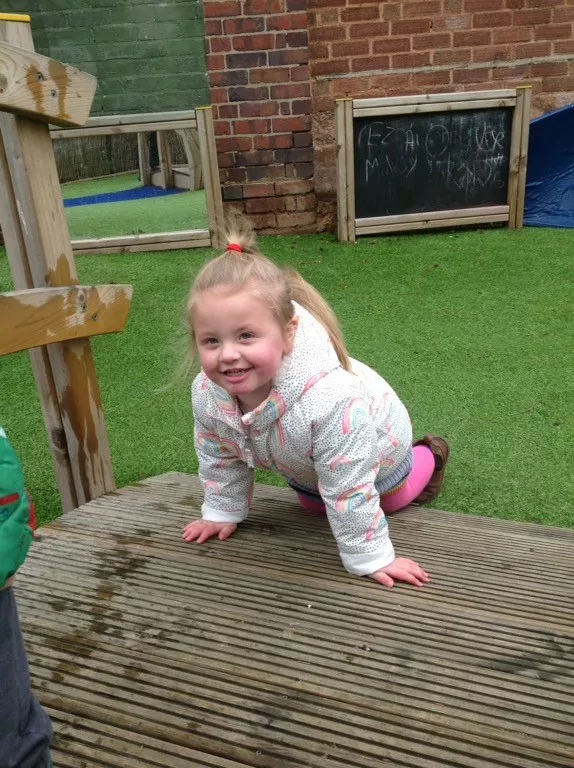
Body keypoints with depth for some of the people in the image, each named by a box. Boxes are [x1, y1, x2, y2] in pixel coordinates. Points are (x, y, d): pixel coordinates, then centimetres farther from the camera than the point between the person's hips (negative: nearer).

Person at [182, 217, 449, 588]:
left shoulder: (327, 399, -52)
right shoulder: (206, 394, -33)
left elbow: (348, 488, -38)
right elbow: (219, 457, -10)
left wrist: (370, 557, -28)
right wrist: (222, 512, 0)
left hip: (375, 436, -4)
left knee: (392, 500, 27)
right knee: (314, 506, 32)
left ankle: (429, 455, 53)